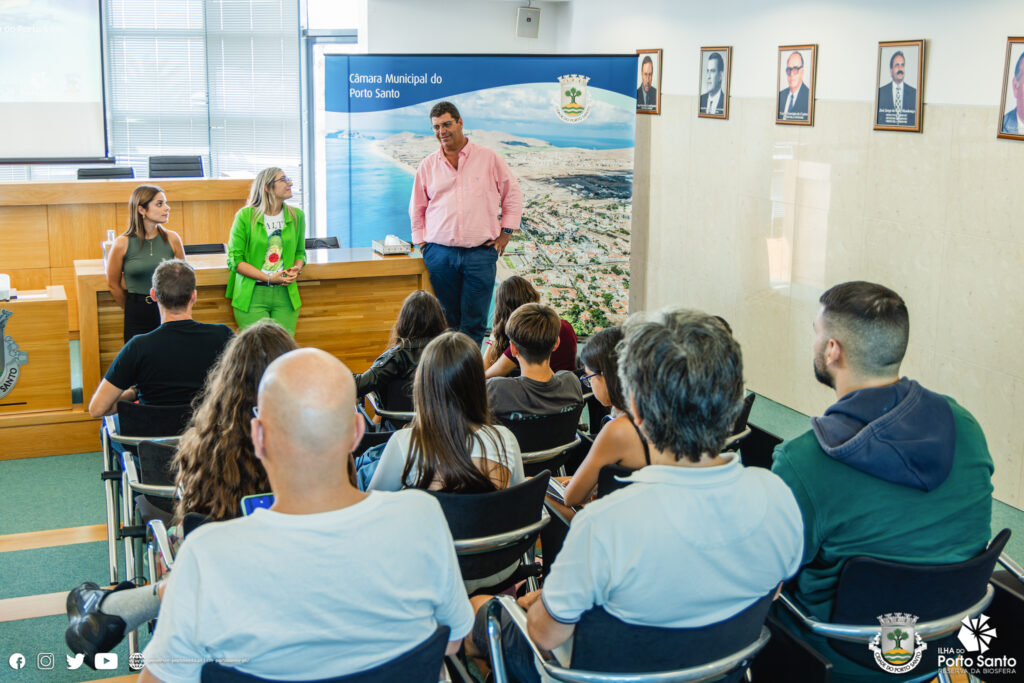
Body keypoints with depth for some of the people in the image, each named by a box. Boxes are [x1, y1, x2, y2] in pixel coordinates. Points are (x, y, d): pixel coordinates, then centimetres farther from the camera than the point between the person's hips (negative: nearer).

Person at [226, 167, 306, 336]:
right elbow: (234, 260, -5)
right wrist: (269, 278, -14)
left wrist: (297, 269, -4)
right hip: (253, 294, -3)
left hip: (285, 293, 4)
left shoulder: (297, 215, 8)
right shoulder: (245, 216, -4)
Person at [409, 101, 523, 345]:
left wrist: (506, 233, 6)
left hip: (481, 253, -2)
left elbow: (513, 195, 12)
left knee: (474, 322, -3)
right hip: (440, 254, 2)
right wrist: (421, 241, 11)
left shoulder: (489, 159, 5)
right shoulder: (428, 165, 11)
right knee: (446, 321, 4)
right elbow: (417, 208, 21)